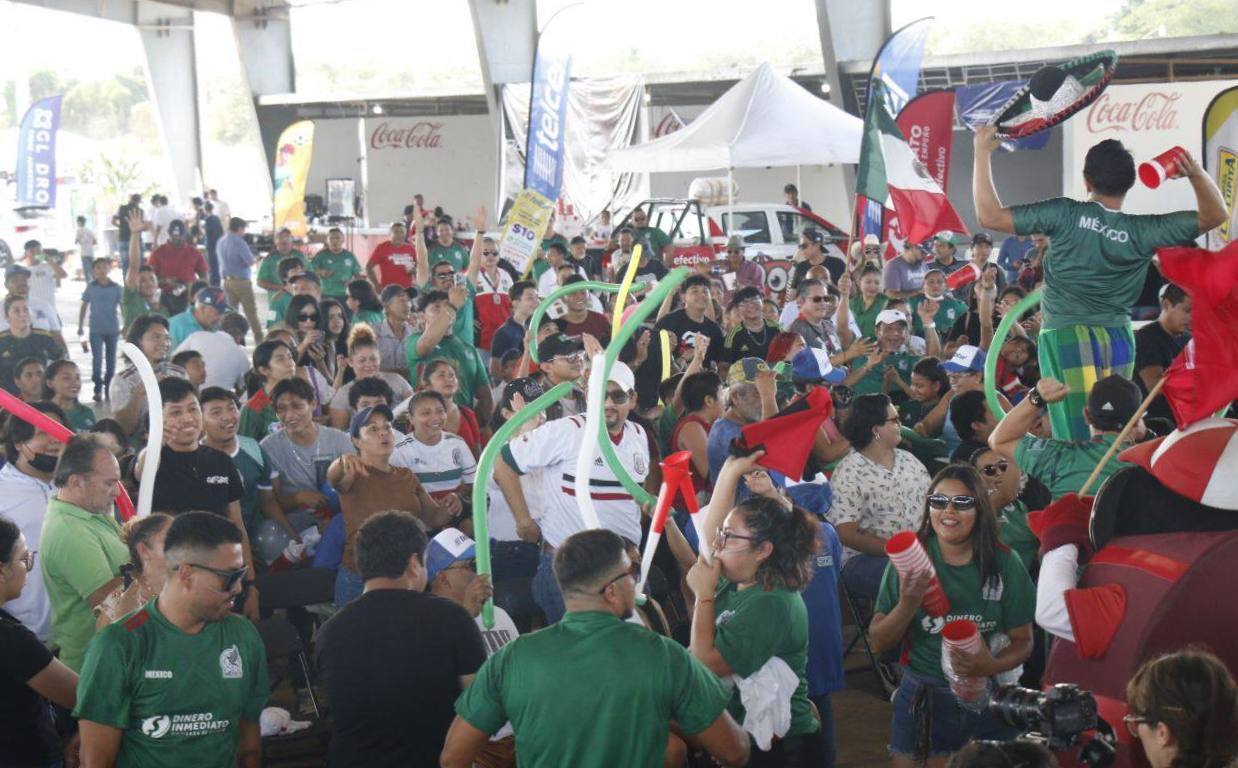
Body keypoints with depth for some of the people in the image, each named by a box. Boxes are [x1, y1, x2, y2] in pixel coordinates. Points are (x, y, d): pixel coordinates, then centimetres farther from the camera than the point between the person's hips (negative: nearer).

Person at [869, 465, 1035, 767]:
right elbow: (879, 642, -5)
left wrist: (991, 666, -21)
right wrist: (908, 604, -24)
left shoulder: (1004, 563, -5)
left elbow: (1023, 642, 0)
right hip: (922, 701, 0)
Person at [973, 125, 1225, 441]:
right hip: (1118, 340, 3)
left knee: (1077, 438, -5)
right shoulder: (1142, 231, -2)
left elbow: (990, 216, -9)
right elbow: (1216, 215, 7)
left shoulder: (1065, 215, -10)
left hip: (1066, 338, -3)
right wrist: (1195, 172, -9)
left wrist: (982, 152, -3)